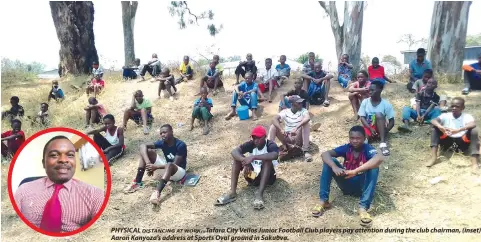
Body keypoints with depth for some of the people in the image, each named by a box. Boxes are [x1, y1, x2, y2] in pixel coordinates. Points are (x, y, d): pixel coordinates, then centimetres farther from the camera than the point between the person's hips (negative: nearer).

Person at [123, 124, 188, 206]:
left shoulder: (181, 145, -22)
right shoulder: (162, 142, -7)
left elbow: (175, 164, -26)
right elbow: (143, 146, -17)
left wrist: (156, 167, -32)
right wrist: (148, 163, -34)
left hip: (179, 172, -6)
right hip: (166, 168, 6)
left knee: (169, 165, -42)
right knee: (148, 151, -9)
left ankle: (157, 192, -59)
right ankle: (137, 183, -14)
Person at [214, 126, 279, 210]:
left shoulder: (271, 145, -15)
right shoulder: (251, 144, -6)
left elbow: (274, 155, -41)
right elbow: (234, 152, -21)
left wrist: (254, 157, -44)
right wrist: (244, 161, -39)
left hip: (267, 177, -4)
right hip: (252, 176, 4)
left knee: (267, 160, -31)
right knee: (238, 157, -14)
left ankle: (259, 194, -37)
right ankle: (232, 192, -24)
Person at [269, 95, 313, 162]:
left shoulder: (303, 111, -6)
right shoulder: (285, 111, -2)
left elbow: (308, 118, -31)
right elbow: (274, 119, -20)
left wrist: (296, 128, -43)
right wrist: (281, 129, -37)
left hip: (298, 138, -1)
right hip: (287, 138, 2)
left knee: (306, 124, -27)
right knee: (273, 126, -17)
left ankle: (305, 152, -31)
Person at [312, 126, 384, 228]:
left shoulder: (367, 149, -17)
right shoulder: (346, 148, -8)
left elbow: (380, 159, -41)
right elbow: (324, 154, -20)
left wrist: (355, 171, -46)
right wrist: (334, 167, -40)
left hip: (361, 186, -2)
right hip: (346, 184, 3)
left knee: (374, 167, -30)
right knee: (329, 161, -19)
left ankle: (363, 207, -33)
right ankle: (324, 201, -19)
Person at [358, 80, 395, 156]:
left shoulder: (386, 104, -8)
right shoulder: (365, 102, -3)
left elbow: (392, 122, -6)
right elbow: (362, 118, -6)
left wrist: (385, 132, -24)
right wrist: (370, 129, -23)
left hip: (379, 128, 0)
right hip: (368, 127, 0)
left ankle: (383, 143, -43)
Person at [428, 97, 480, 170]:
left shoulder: (466, 116, -11)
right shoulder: (446, 116, -6)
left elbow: (473, 124, -34)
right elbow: (433, 120, -22)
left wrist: (458, 130, -51)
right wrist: (440, 127, -45)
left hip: (462, 142, -2)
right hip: (448, 141, 2)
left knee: (474, 130, -27)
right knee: (435, 128, -17)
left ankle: (475, 161, -32)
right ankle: (434, 157, -24)